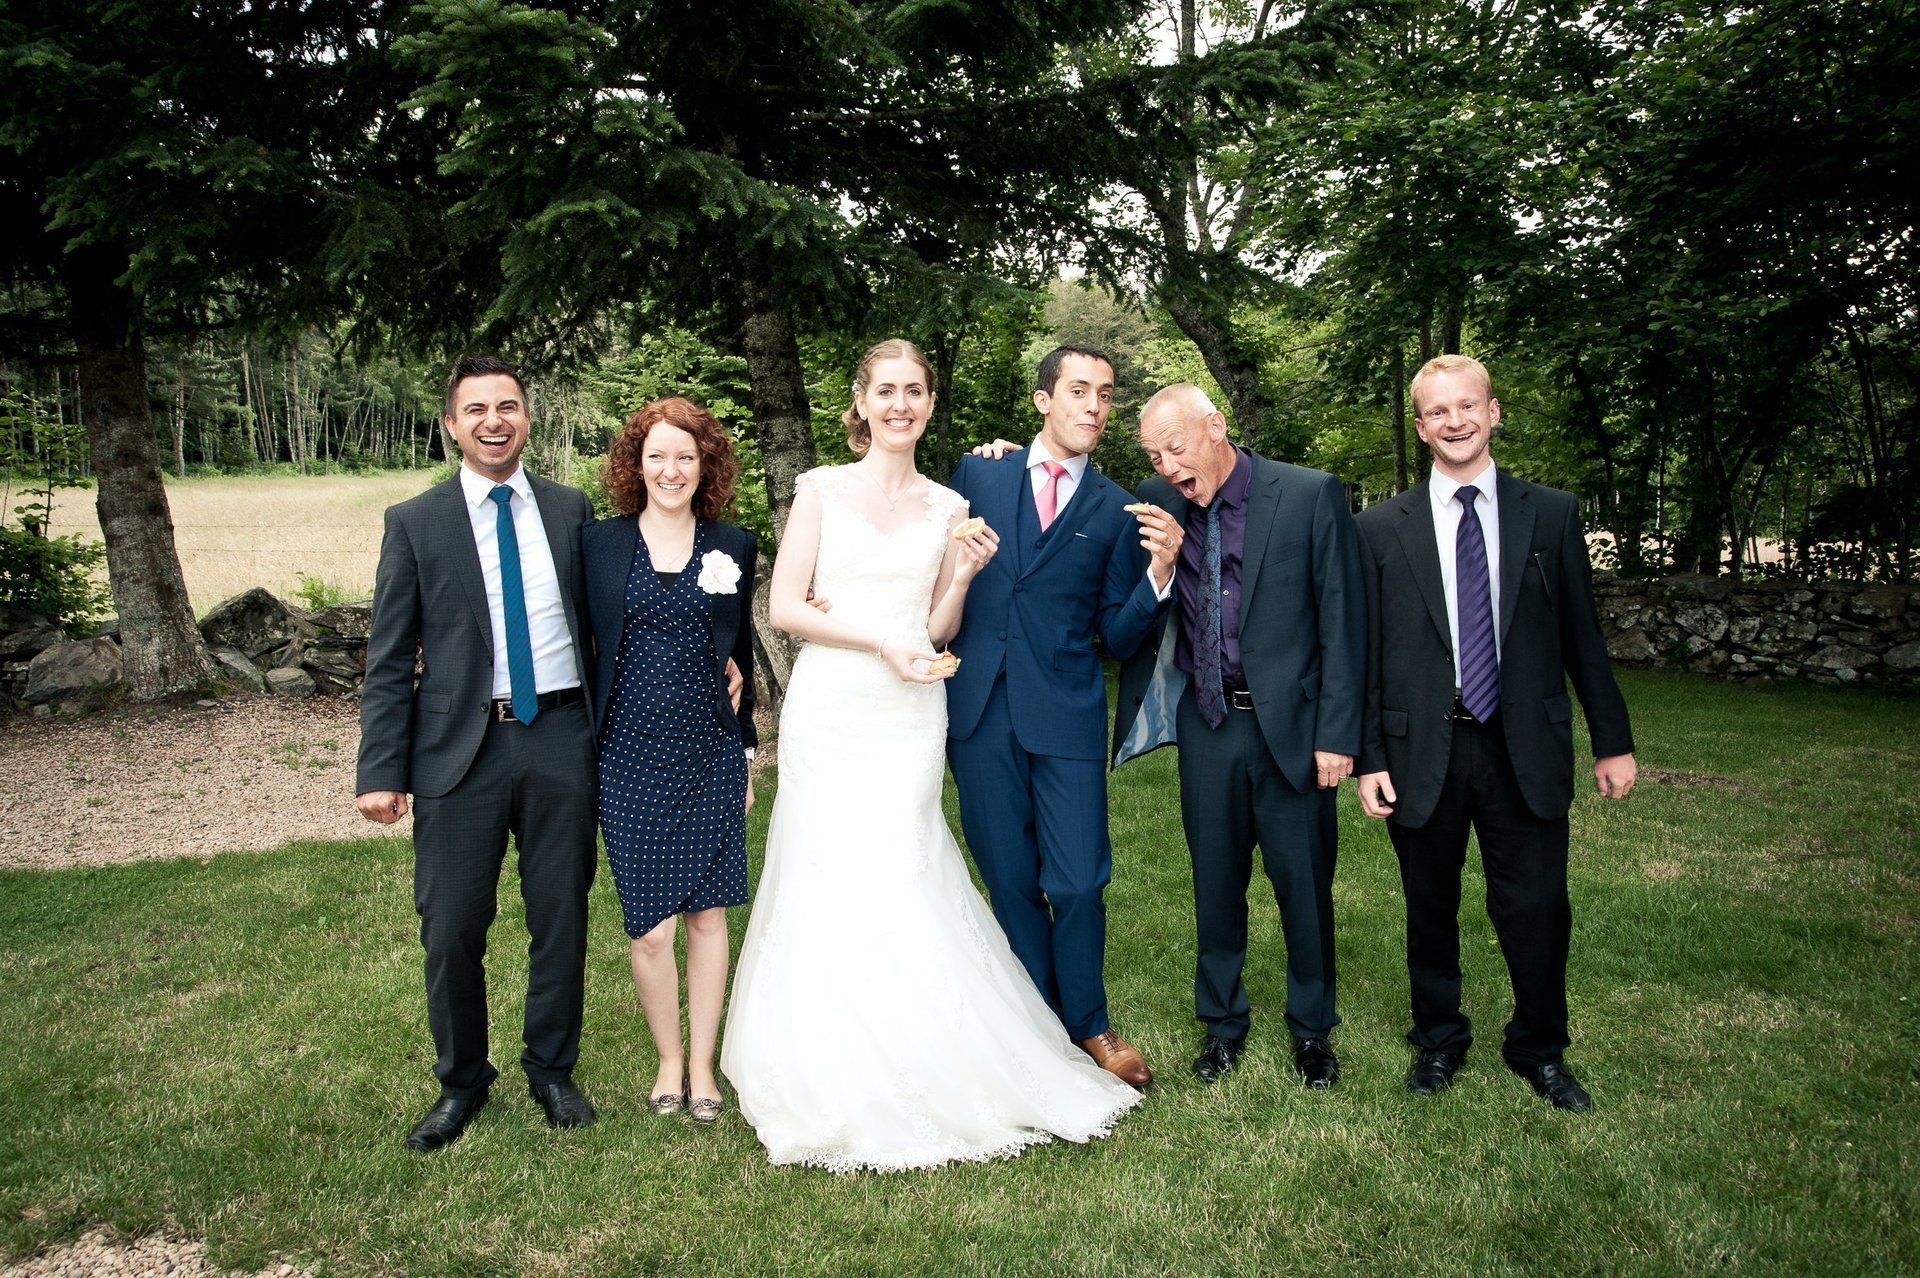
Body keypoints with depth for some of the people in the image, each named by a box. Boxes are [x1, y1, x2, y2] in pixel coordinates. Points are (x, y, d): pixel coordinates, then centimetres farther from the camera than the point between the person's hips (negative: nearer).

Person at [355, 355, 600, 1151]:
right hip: (459, 748, -1)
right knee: (451, 928, 4)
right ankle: (460, 1082, 26)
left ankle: (552, 1069, 30)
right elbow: (389, 660, 1)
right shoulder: (415, 524, 2)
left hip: (560, 737, 1)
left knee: (561, 917, 10)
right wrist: (381, 770, -6)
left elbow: (599, 622, 11)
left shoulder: (571, 510, 7)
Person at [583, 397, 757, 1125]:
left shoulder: (733, 546, 5)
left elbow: (740, 654, 10)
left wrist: (746, 751, 10)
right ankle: (668, 1060, 23)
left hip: (710, 757, 1)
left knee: (708, 915, 7)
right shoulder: (600, 545, 2)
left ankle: (703, 1066, 23)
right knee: (649, 926, 1)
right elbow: (583, 650, 5)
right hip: (630, 761, -1)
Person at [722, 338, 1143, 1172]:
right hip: (831, 712, -1)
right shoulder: (821, 490, 3)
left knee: (902, 883, -1)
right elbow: (783, 607, -3)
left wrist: (962, 578, -5)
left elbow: (935, 634, 12)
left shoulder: (949, 509, 10)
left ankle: (915, 1079, 13)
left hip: (909, 719, 2)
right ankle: (838, 1088, 14)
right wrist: (881, 642, -12)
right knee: (831, 882, 0)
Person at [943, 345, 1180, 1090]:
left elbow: (1118, 636, 1)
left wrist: (1159, 572, -12)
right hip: (979, 710, 1)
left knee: (1078, 882, 0)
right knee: (1010, 880, 12)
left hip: (1066, 713, -1)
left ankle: (1087, 1022, 26)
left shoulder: (1115, 510, 4)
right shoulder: (979, 474, 6)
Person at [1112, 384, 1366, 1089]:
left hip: (1291, 724, -3)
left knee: (1304, 882, 8)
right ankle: (1222, 1021, 33)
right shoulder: (1158, 502, 2)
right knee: (1215, 879, 14)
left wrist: (1337, 734, -11)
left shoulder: (1312, 495, -8)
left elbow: (1343, 621, -8)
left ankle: (1312, 1027, 29)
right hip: (1205, 722, 3)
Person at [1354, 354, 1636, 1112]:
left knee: (1538, 909, 4)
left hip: (1525, 752, 0)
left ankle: (1540, 1050, 28)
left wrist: (1612, 741, 7)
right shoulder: (1383, 528, 2)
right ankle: (1438, 1041, 33)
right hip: (1422, 753, 0)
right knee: (1431, 909, 12)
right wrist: (1368, 757, -3)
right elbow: (1366, 653, 2)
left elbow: (1582, 638, 7)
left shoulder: (1551, 515, 5)